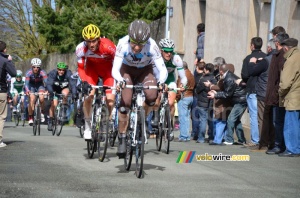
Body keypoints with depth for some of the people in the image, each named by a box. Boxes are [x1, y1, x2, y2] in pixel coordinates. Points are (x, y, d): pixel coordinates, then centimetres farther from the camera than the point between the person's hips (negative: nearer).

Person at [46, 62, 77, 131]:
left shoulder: (68, 74, -28)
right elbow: (49, 84, -37)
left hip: (65, 88, 0)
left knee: (65, 93, -34)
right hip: (55, 89, 0)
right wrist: (51, 92, -55)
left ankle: (64, 111, -16)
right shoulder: (52, 73, -27)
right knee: (54, 104, -13)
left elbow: (72, 84, -36)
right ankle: (50, 121, 3)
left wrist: (74, 94, -52)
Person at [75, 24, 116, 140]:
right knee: (88, 95, -16)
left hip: (108, 69, -1)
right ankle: (88, 127, -1)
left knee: (110, 99, -13)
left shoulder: (108, 46, -37)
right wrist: (84, 82, -31)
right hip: (92, 68, 2)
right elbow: (81, 68, -15)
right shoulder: (81, 48, -29)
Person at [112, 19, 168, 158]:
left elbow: (163, 69, -31)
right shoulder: (123, 44, -33)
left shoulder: (151, 46, -33)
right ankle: (122, 138, -3)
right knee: (125, 102, -19)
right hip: (127, 69, 0)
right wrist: (120, 80, -54)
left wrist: (161, 81, -52)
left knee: (152, 96, -27)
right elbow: (115, 69, -33)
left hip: (145, 70, 0)